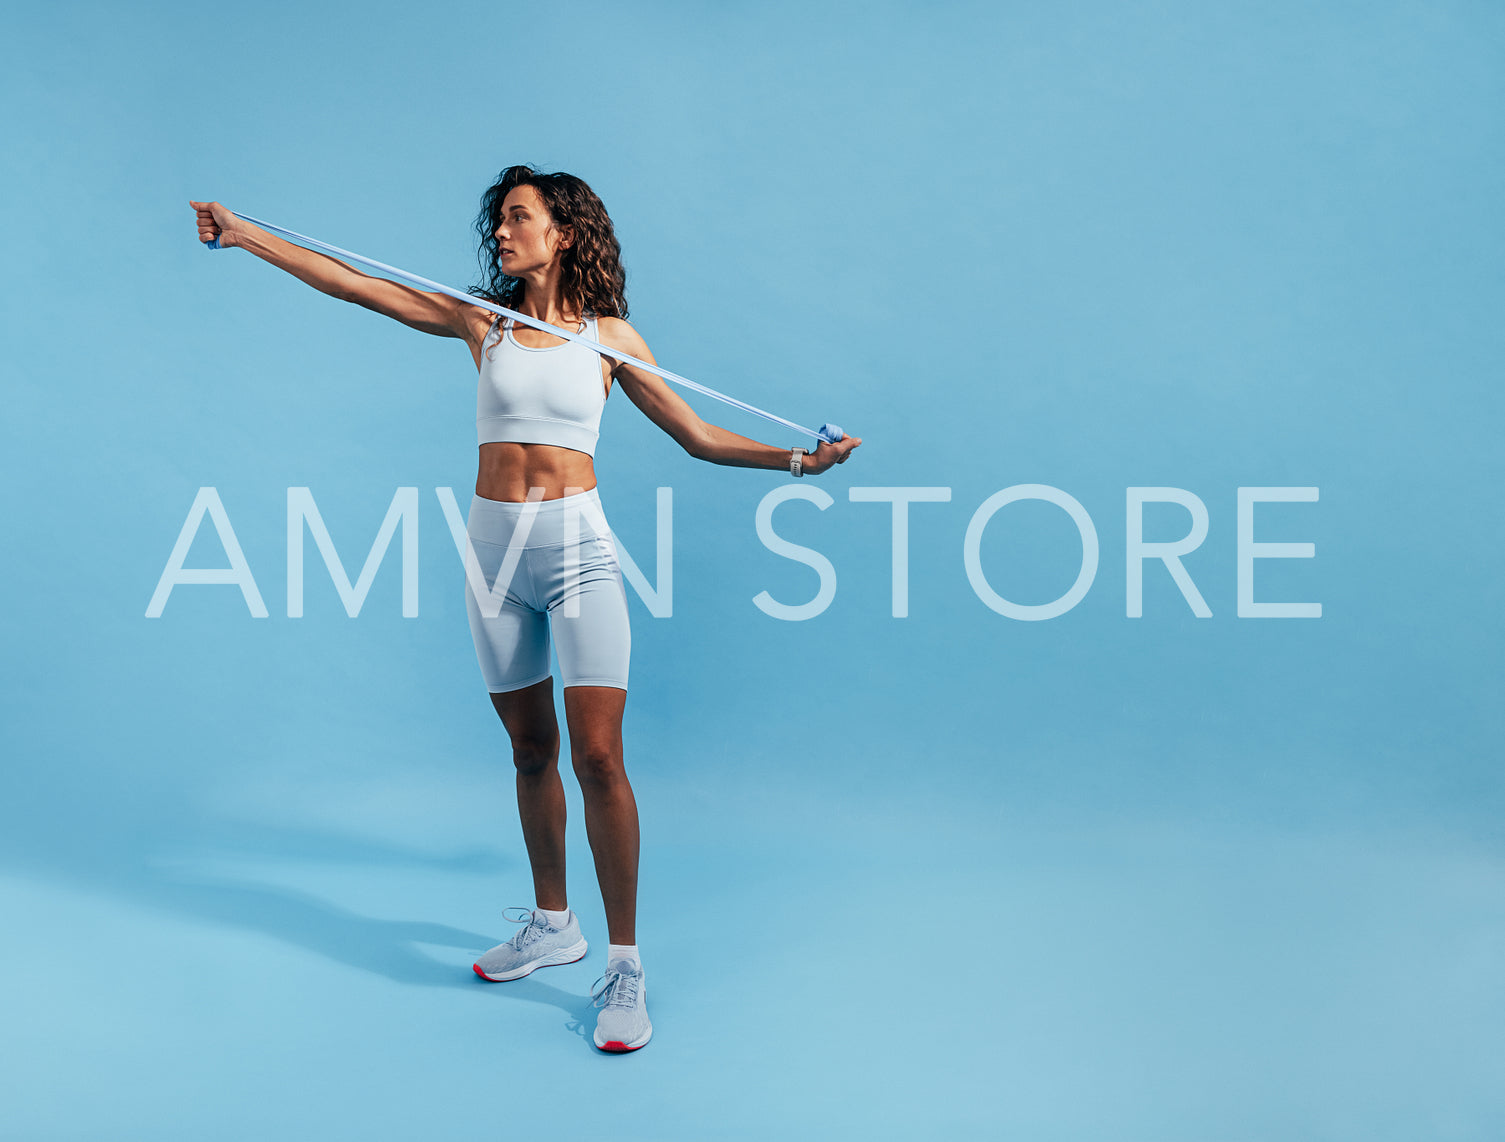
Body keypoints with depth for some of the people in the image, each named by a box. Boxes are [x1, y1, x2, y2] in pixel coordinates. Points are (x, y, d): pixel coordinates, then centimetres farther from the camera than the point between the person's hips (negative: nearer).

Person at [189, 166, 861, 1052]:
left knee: (598, 756, -10)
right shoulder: (484, 321, 7)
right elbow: (352, 283, 6)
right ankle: (552, 926, 30)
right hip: (496, 546, 3)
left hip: (578, 546, -3)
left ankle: (626, 969, -1)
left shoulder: (609, 336, 3)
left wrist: (799, 459, -4)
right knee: (531, 750, 13)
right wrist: (247, 236, 5)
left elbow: (698, 436, 6)